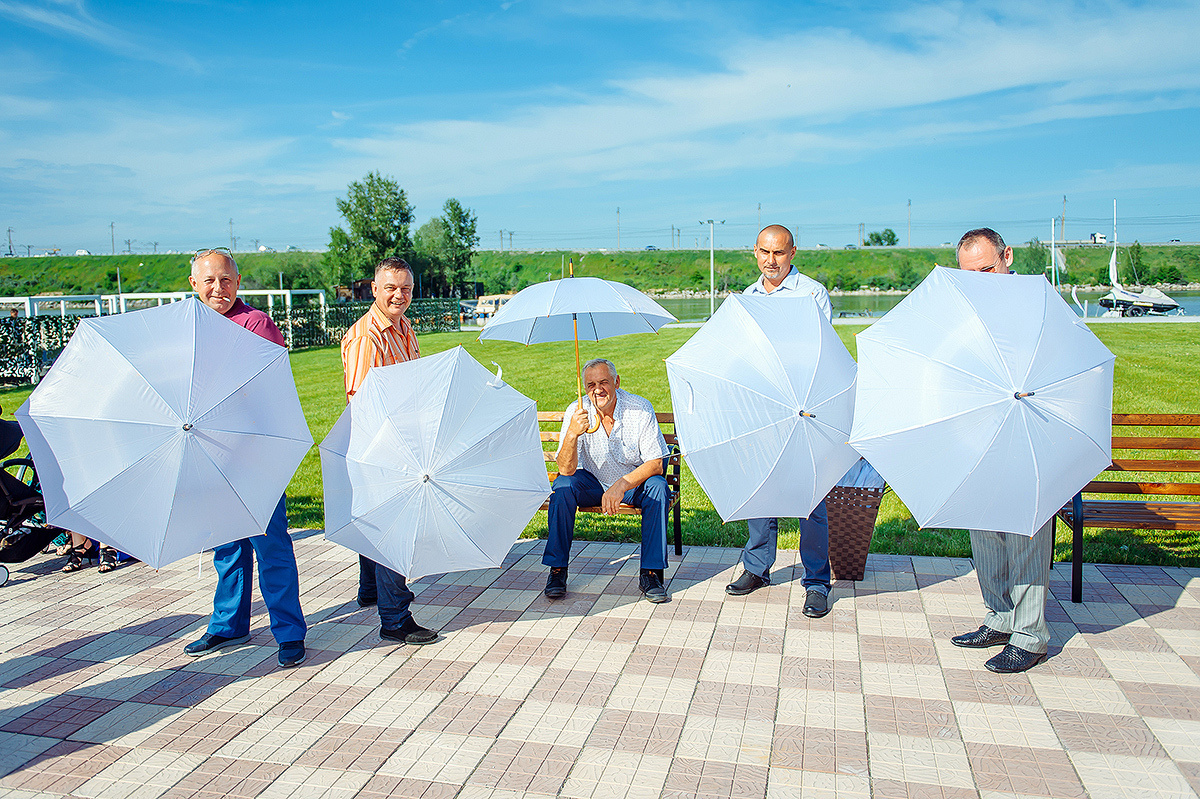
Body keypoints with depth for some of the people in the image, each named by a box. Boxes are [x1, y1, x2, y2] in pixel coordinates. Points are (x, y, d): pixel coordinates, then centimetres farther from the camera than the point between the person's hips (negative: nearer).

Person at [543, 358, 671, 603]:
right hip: (593, 483, 1)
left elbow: (655, 464, -19)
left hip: (632, 483, -1)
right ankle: (557, 570, -15)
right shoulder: (576, 412, -17)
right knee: (563, 485, -26)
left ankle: (650, 573, -19)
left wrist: (621, 486, -34)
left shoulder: (640, 409, -19)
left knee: (657, 486, -29)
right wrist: (572, 434, -42)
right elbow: (566, 470, -24)